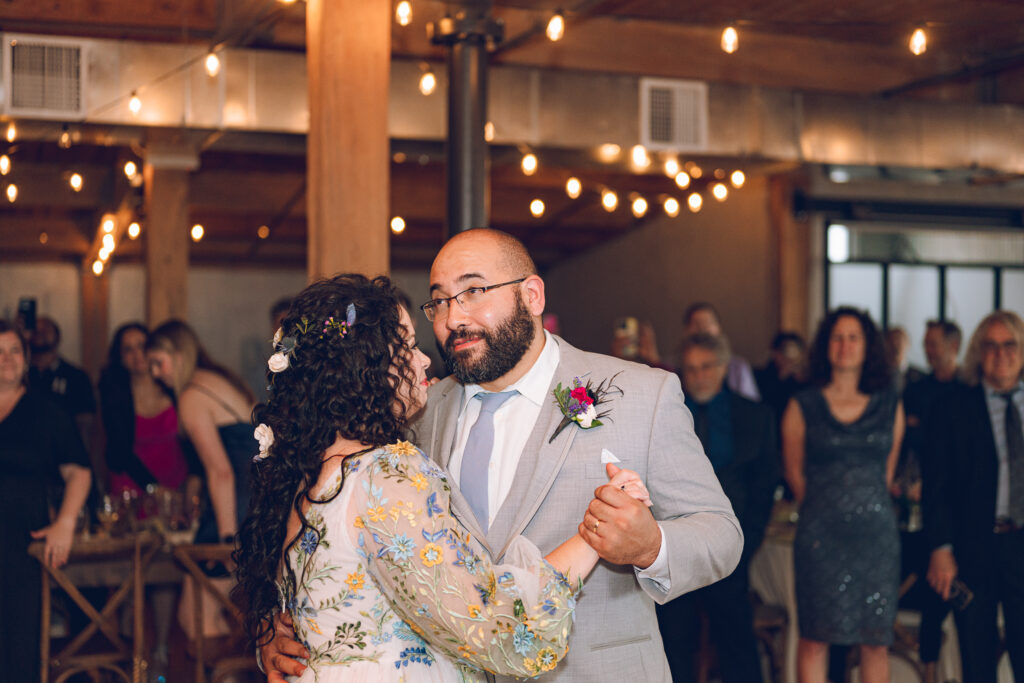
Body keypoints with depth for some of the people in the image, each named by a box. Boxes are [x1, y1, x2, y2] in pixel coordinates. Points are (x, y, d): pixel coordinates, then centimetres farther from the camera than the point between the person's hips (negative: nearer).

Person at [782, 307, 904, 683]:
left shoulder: (890, 405, 8)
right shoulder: (802, 407, 1)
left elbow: (887, 472, 16)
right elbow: (794, 473, 9)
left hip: (877, 534, 2)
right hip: (821, 536, -2)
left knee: (876, 640, 3)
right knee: (815, 637, -3)